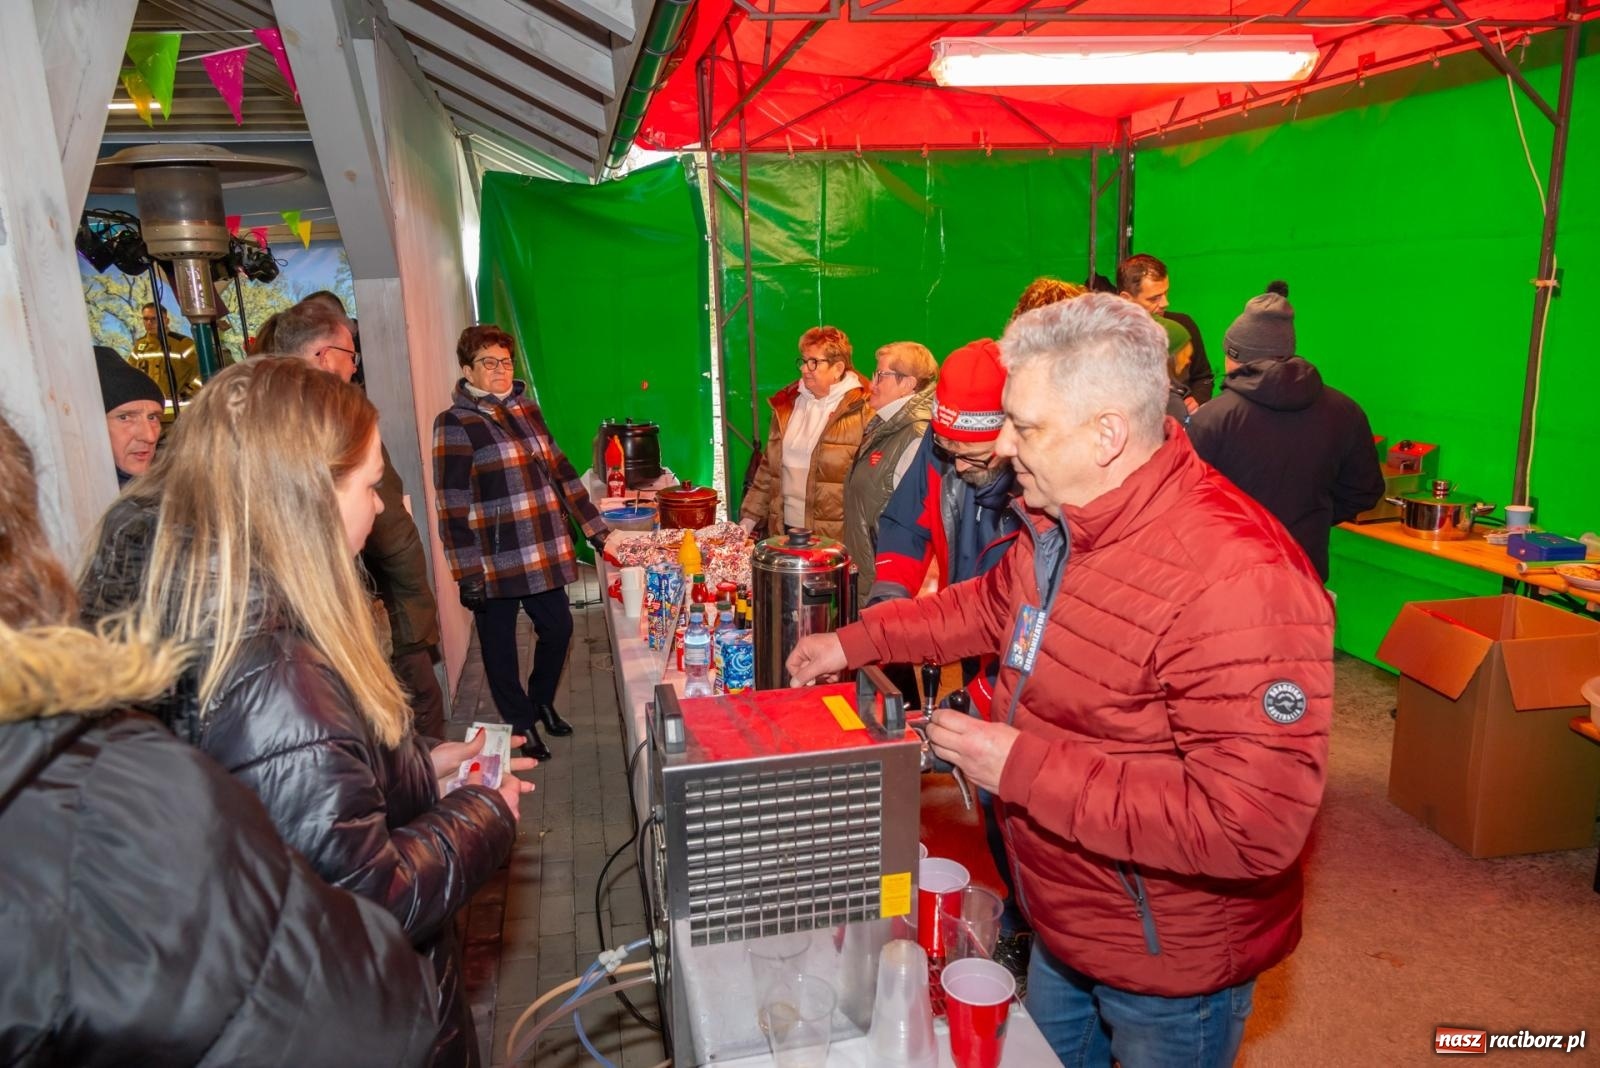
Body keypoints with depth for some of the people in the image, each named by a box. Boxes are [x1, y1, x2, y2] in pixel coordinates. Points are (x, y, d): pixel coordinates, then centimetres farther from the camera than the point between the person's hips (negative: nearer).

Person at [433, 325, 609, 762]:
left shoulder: (527, 410, 10)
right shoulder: (455, 424, -9)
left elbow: (560, 471, 14)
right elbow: (453, 505, -12)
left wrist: (594, 528, 13)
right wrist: (468, 573, -16)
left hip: (545, 553, 6)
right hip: (495, 560, -6)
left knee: (558, 627, 13)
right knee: (500, 645, 9)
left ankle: (541, 701, 38)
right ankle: (521, 724, 28)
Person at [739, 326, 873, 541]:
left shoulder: (862, 411, -7)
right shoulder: (787, 404, 12)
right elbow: (768, 467, 16)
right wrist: (749, 518, 12)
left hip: (835, 538, -5)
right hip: (785, 529, 5)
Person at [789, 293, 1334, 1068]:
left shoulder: (1238, 577, -34)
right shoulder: (1058, 522, -5)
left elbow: (1254, 827, -35)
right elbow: (993, 603, 15)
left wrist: (1024, 768, -32)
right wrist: (856, 641, 9)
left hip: (1171, 965, -8)